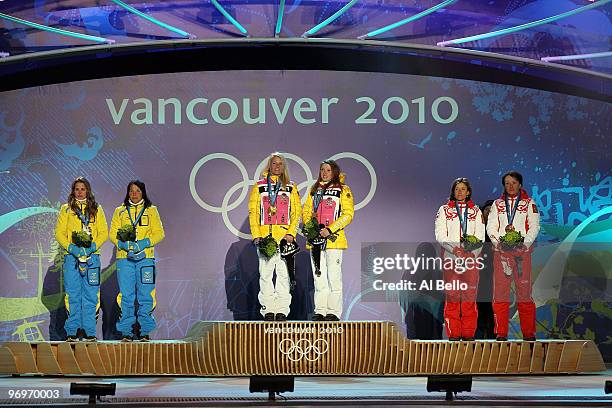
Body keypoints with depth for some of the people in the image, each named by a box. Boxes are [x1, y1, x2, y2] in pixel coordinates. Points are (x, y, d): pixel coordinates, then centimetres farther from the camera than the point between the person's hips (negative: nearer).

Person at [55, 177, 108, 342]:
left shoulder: (96, 209, 12)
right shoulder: (66, 209, 10)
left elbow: (103, 232, 7)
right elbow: (59, 232, 4)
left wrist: (93, 246, -10)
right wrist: (71, 247, -11)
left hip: (92, 255, 1)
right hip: (72, 256, -1)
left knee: (90, 294, -2)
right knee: (73, 294, -2)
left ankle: (89, 331, 2)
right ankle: (72, 332, 1)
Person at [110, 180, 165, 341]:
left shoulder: (151, 210, 12)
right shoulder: (120, 211, 14)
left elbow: (159, 233, 5)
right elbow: (113, 233, 7)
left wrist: (144, 243, -12)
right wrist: (124, 245, -13)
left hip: (146, 257, 0)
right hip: (124, 257, 0)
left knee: (145, 296, -3)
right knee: (126, 296, -3)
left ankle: (145, 331, 2)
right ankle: (127, 331, 2)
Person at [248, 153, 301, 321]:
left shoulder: (291, 188, 12)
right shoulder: (259, 187, 11)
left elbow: (297, 212, 7)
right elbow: (253, 212, 6)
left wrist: (291, 233, -7)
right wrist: (256, 235, -5)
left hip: (285, 236, 0)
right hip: (265, 236, 0)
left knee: (283, 273, -2)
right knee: (265, 273, 0)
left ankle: (282, 310, 2)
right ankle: (268, 310, 4)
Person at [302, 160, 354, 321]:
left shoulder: (343, 190, 1)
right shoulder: (314, 190, 18)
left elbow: (348, 214, -7)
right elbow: (306, 210, 18)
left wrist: (330, 229, -15)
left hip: (333, 239, -5)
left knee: (333, 276, -6)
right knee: (319, 276, 7)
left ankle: (334, 312, -3)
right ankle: (320, 311, 11)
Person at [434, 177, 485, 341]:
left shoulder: (476, 211, 14)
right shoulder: (444, 210, 9)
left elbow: (480, 236, 6)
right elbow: (440, 235, 0)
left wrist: (472, 252, -10)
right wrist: (454, 249, -14)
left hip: (471, 257, 1)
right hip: (450, 257, -1)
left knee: (470, 296, -2)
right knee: (452, 295, -6)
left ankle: (468, 333, 1)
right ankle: (453, 333, -3)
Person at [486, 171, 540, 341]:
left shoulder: (529, 204, 12)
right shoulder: (497, 204, 17)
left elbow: (534, 227, 3)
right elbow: (491, 228, 10)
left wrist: (525, 243, -11)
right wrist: (499, 241, -7)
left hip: (522, 250, -2)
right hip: (501, 251, 2)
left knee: (524, 292, -6)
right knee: (500, 292, -4)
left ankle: (529, 333, -2)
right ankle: (501, 333, -2)